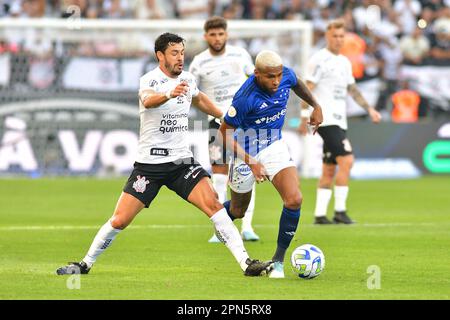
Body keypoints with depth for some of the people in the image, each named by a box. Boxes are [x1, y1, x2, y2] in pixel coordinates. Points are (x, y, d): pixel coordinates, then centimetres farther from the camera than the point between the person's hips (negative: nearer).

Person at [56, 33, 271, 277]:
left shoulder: (188, 80, 6)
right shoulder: (150, 80, -14)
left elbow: (199, 99, 31)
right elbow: (148, 100, -39)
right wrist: (170, 94, -60)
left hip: (181, 161, 4)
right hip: (149, 163, -4)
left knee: (213, 204, -16)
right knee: (119, 220, -3)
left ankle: (246, 263, -18)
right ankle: (86, 264, 17)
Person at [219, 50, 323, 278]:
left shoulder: (286, 76, -15)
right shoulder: (246, 98, -32)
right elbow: (225, 132, -22)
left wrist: (316, 106, 20)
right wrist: (251, 162, -27)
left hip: (275, 146, 4)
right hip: (246, 152, -4)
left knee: (294, 200, -16)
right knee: (237, 210, 14)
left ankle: (278, 261, -3)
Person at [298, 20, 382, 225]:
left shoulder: (344, 62, 18)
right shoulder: (319, 60, -7)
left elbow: (352, 89, 26)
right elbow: (308, 89, -10)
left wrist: (369, 109, 19)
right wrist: (305, 118, -15)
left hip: (339, 120, 9)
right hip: (326, 119, -9)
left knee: (329, 170, 7)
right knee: (346, 160, -18)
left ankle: (320, 214, 9)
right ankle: (340, 210, -16)